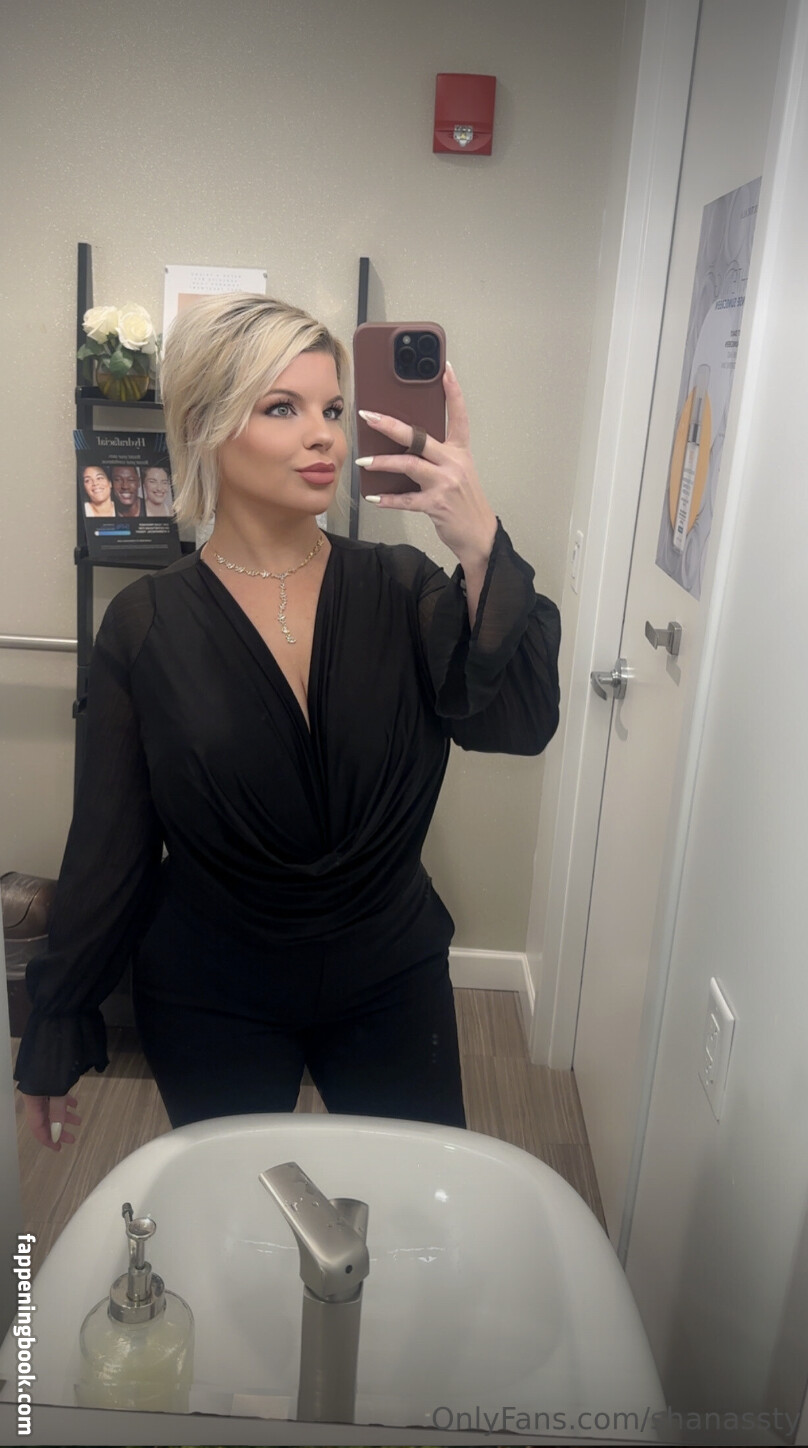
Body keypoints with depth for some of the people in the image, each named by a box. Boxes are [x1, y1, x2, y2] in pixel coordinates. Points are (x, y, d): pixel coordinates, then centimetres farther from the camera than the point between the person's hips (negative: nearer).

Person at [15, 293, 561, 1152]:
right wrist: (55, 1031, 1)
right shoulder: (147, 626, -11)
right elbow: (107, 846, -5)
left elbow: (517, 724, -22)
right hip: (212, 1003, 0)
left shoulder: (400, 589, -9)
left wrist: (479, 546, -36)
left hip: (392, 984, 1)